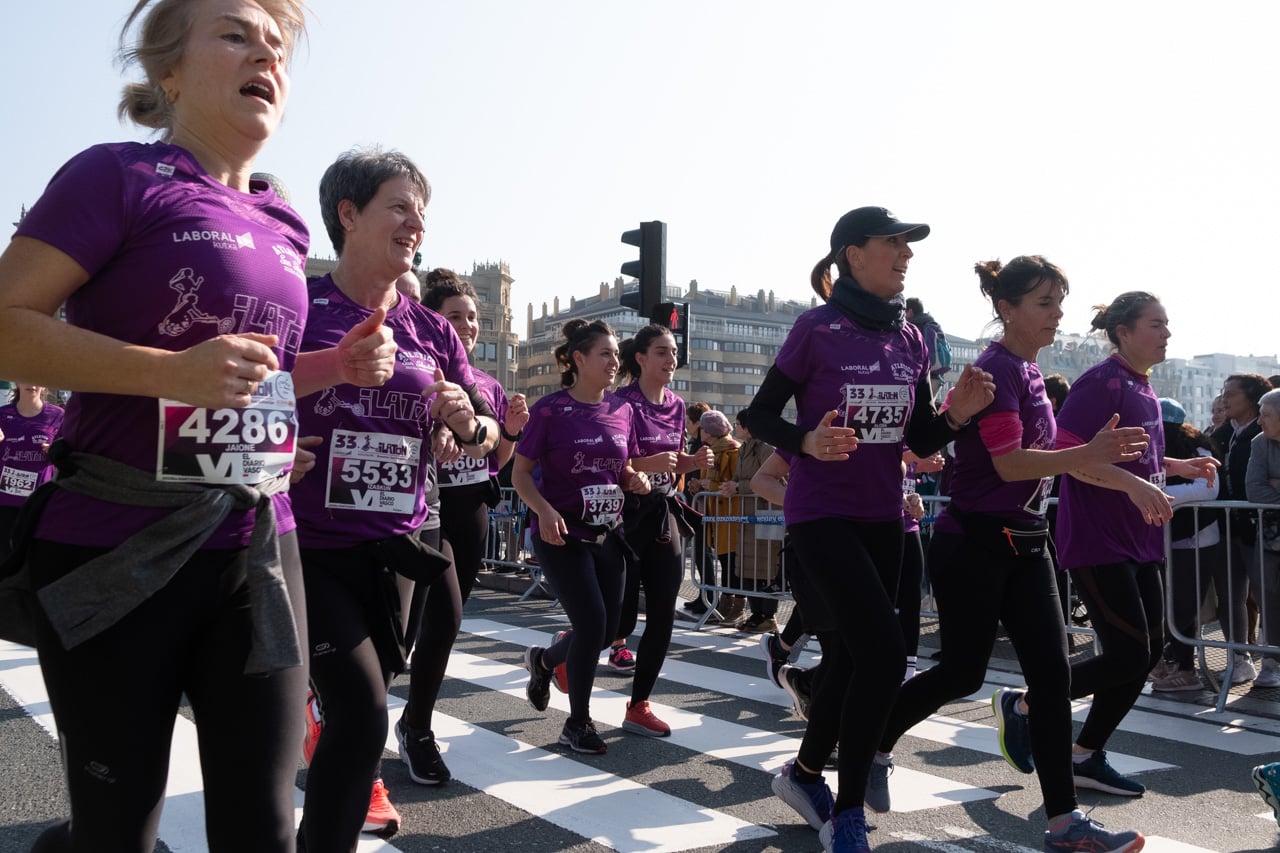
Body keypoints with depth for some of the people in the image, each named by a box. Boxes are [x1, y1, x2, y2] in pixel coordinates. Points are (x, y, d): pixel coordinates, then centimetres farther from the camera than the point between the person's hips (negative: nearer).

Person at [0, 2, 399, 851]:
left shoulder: (282, 226, 12)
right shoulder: (120, 175, -7)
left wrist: (340, 364, 5)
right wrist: (173, 371, -25)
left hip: (259, 550, 6)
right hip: (113, 553, -5)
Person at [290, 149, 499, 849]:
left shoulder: (433, 333, 8)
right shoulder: (297, 307, -5)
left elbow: (488, 442, 13)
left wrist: (468, 422, -9)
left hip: (394, 550, 5)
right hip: (311, 547, -4)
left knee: (360, 707, 15)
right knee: (363, 713, -15)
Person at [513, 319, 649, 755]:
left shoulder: (622, 410, 5)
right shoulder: (550, 409, -11)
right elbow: (520, 473, -8)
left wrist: (636, 480, -7)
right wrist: (545, 510, -25)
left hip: (607, 533, 6)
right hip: (561, 534, -6)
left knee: (607, 632, 7)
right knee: (592, 624, -9)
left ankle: (543, 658, 39)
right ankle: (578, 723, 13)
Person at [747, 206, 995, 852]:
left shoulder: (910, 340, 6)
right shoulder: (818, 329, -10)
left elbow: (922, 442, 9)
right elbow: (760, 416, -6)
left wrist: (958, 414, -11)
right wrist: (807, 442, -24)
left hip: (882, 519, 6)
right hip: (821, 514, -6)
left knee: (850, 658, 14)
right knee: (884, 653, -16)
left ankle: (804, 774, 39)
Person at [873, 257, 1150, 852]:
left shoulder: (1029, 373, 13)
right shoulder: (995, 370, -14)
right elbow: (1009, 463, -24)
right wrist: (1089, 454, -33)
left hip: (1025, 543, 8)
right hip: (975, 545, -8)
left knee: (1052, 674, 3)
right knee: (962, 673, 2)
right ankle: (874, 747, 26)